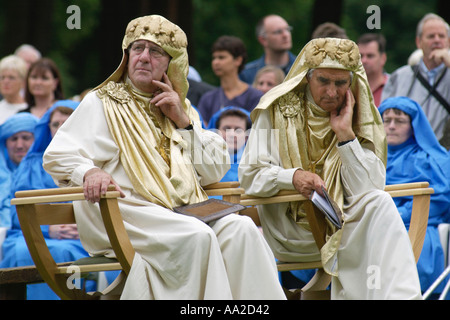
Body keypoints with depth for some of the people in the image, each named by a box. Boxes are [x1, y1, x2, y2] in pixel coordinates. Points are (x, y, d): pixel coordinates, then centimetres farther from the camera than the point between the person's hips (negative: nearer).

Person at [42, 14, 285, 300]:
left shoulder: (182, 108, 24)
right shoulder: (102, 103, 9)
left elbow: (216, 172, 16)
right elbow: (57, 157, -3)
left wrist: (184, 121, 4)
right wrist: (89, 172, -26)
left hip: (184, 210, 5)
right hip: (130, 210, -5)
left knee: (241, 229, -24)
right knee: (196, 237, -33)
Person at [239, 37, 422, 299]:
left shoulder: (363, 118, 3)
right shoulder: (277, 109, -2)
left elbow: (368, 188, -9)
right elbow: (249, 175, -6)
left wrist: (345, 134, -16)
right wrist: (292, 177, -25)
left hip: (343, 223, 3)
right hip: (288, 226, -3)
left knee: (380, 204, -30)